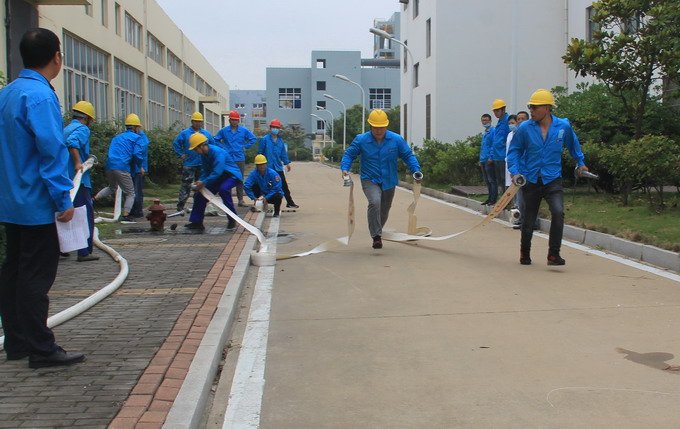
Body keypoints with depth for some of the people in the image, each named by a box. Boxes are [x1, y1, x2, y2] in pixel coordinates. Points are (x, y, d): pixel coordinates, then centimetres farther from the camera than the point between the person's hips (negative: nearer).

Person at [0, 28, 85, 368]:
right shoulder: (40, 96, -17)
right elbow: (51, 151, -21)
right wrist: (63, 199, -16)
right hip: (37, 204, -9)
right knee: (36, 276, -4)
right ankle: (41, 349, 3)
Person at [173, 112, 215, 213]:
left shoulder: (206, 133, 9)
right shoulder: (185, 133, -1)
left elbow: (213, 144, 21)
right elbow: (176, 144, 3)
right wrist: (181, 155, -3)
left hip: (203, 164, 4)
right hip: (189, 164, -4)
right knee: (186, 184, -7)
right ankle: (181, 204, -4)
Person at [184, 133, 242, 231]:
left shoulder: (217, 152, -28)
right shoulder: (204, 155, 0)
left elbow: (217, 172, -33)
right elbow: (205, 171, 8)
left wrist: (203, 182, -30)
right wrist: (199, 181, -11)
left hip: (232, 175, -9)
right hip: (218, 177, 9)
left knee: (223, 188, -39)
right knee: (199, 194, 3)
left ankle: (232, 220, -25)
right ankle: (197, 222, 17)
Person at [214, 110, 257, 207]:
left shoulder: (244, 130, 5)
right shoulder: (223, 131, 4)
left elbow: (253, 139, 12)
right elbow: (215, 140, 14)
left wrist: (245, 147, 5)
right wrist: (222, 147, 3)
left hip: (240, 158, 1)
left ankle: (240, 200, 10)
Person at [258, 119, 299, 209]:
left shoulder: (280, 141, 11)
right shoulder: (264, 139, -4)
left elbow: (283, 153, 16)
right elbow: (260, 153, -2)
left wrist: (287, 163, 7)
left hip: (278, 167, 4)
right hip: (267, 167, -4)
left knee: (284, 185, 3)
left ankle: (290, 202, 7)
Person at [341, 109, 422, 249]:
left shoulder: (396, 140, -5)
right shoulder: (361, 140, -8)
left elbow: (408, 155, 3)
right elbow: (349, 154, 1)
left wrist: (416, 170, -12)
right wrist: (345, 168, -17)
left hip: (389, 181, 3)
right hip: (370, 180, -3)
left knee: (384, 211, 15)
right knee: (375, 202, -31)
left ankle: (377, 233, 42)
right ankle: (376, 236, -26)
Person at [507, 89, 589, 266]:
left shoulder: (563, 126, -4)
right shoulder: (525, 128, -6)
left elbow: (573, 145, 17)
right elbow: (514, 150, 4)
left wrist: (580, 163, 27)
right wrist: (515, 171, -9)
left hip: (553, 180, 0)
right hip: (531, 181, 1)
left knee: (558, 212, -24)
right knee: (529, 220, 10)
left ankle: (554, 254, -15)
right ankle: (525, 253, 35)